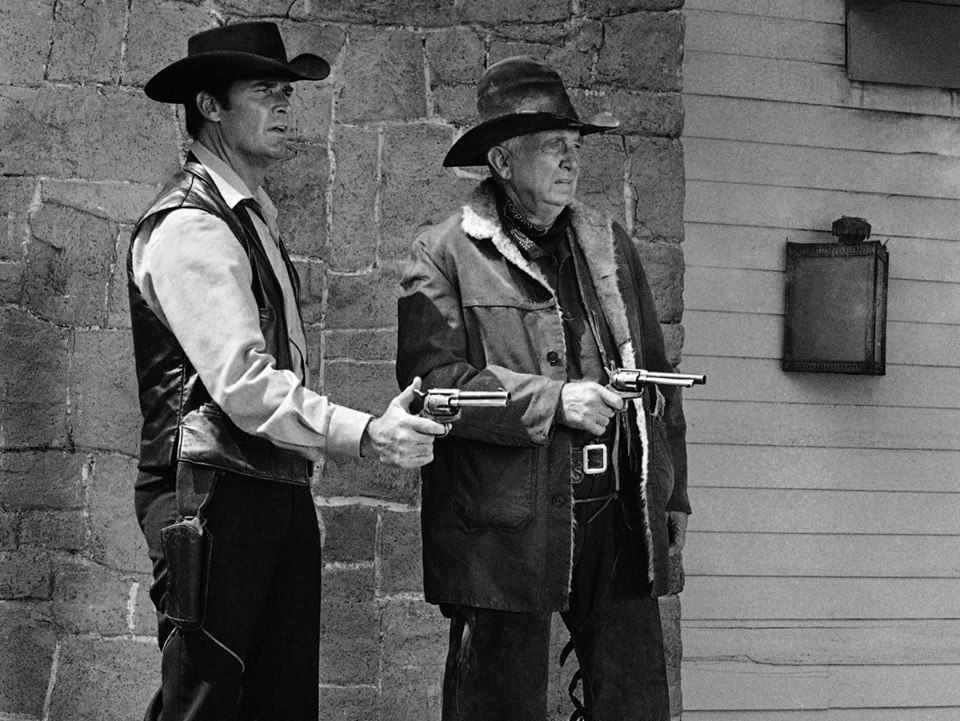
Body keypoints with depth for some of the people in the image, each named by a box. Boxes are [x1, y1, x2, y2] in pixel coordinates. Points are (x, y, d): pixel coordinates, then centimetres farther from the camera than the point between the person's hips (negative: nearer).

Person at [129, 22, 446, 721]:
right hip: (215, 498, -9)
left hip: (280, 497, 9)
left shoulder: (253, 218, 19)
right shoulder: (187, 225, -11)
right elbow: (242, 383, -20)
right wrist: (364, 434, -26)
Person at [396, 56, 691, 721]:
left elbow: (656, 374, 21)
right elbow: (431, 380, -13)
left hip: (617, 516, 5)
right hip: (505, 530, -4)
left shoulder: (611, 246, 17)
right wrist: (553, 400, -17)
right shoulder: (446, 255, -1)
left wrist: (672, 493, 17)